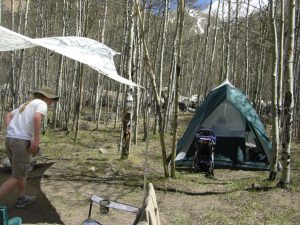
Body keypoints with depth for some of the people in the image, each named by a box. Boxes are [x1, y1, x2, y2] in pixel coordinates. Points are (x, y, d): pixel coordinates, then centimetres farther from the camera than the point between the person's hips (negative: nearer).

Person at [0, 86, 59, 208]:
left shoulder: (26, 105, 24)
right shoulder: (42, 104, -3)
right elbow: (37, 117, -24)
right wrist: (36, 140, -22)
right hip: (21, 142, -9)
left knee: (22, 171, 23)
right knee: (18, 176, 0)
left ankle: (21, 198, 33)